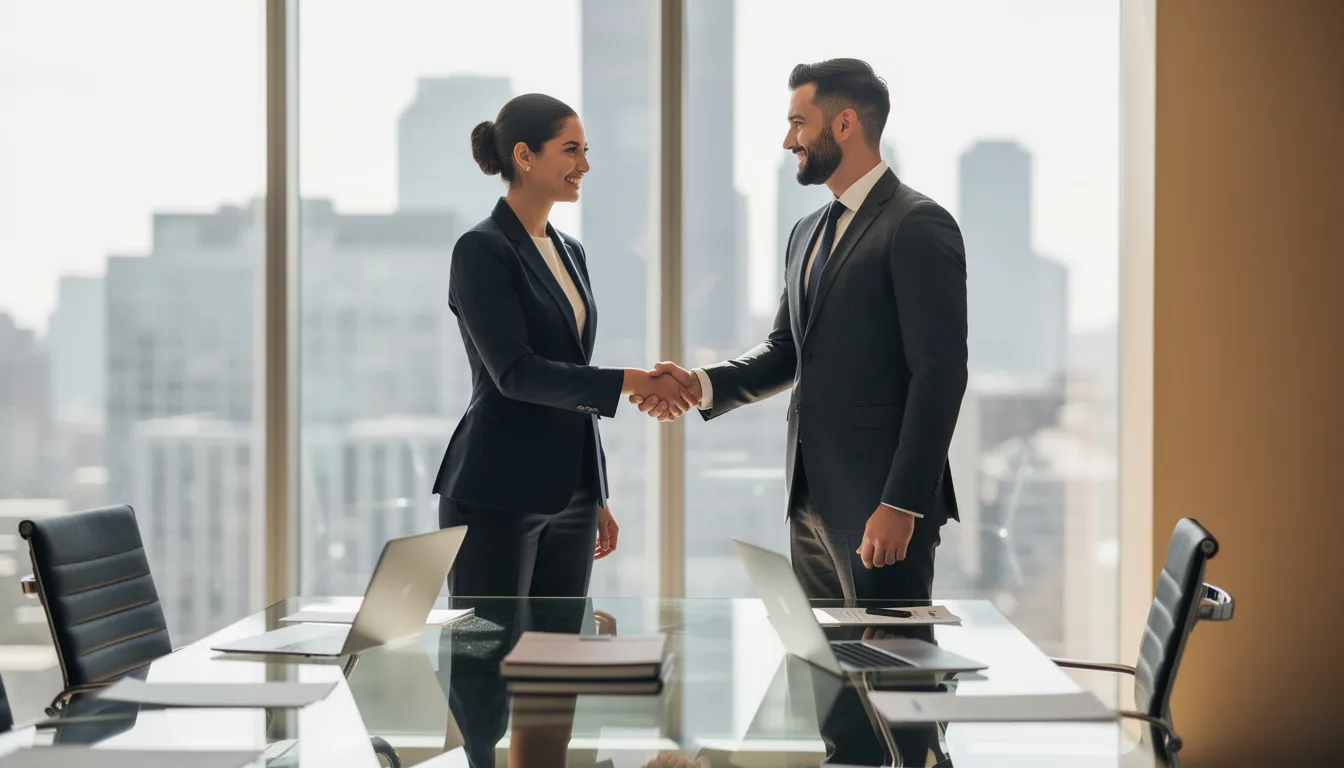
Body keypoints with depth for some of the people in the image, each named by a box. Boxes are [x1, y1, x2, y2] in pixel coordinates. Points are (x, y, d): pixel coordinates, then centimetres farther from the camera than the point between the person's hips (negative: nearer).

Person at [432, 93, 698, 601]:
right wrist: (633, 382, -22)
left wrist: (597, 497, 18)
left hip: (568, 494, 8)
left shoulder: (569, 252, 14)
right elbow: (514, 372, -20)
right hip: (496, 495, -8)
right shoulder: (481, 249, -10)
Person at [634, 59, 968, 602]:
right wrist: (701, 385, 0)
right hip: (811, 496, 8)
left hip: (879, 498, -8)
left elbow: (939, 373, -16)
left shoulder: (917, 226, -11)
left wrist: (902, 505, -21)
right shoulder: (808, 232, 17)